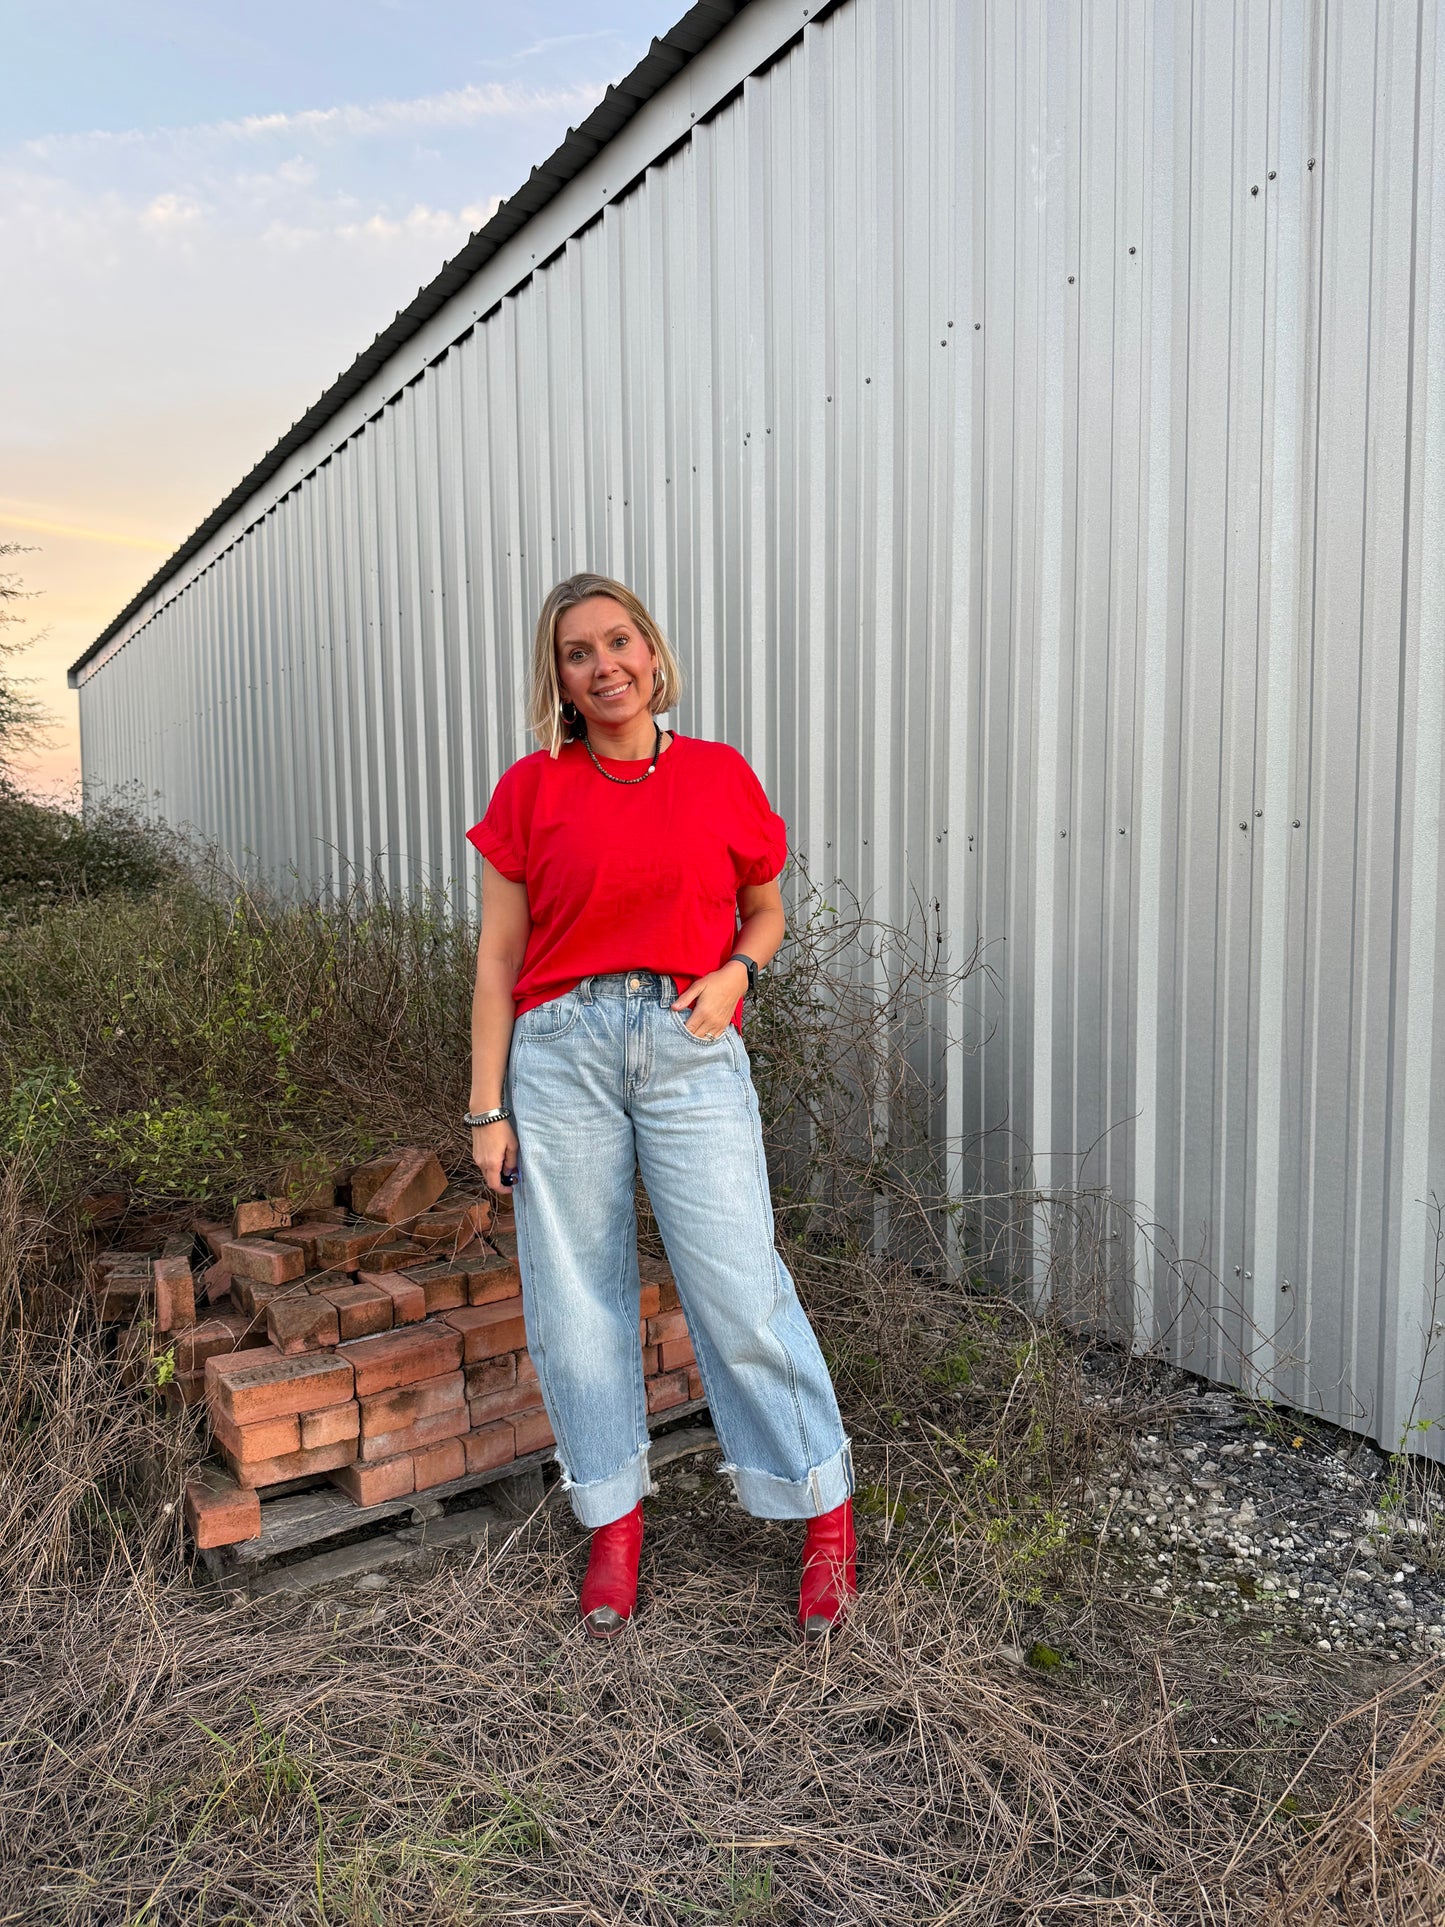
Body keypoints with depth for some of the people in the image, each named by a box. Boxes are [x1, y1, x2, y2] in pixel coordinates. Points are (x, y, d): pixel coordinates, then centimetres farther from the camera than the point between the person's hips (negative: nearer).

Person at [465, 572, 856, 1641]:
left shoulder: (722, 775, 6)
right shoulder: (531, 790, 4)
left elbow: (766, 910, 17)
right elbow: (499, 957, 5)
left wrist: (734, 972, -5)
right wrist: (487, 1108, 1)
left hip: (690, 1046, -1)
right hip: (562, 1051, 1)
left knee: (740, 1288, -1)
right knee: (577, 1297, 7)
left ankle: (826, 1511, 19)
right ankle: (615, 1522, 27)